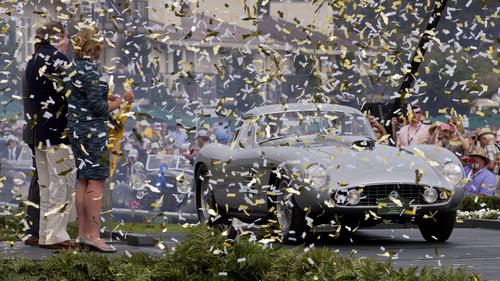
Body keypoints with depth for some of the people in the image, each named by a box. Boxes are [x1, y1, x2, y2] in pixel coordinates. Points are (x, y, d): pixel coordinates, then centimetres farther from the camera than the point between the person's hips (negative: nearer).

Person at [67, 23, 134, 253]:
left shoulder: (74, 67, 11)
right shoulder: (90, 70, -17)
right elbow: (98, 107, -18)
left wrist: (107, 99, 18)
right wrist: (122, 101, -6)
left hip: (77, 129, 9)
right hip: (92, 130, -9)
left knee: (83, 181, 11)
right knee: (96, 181, -6)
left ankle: (83, 233, 14)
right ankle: (93, 235, -6)